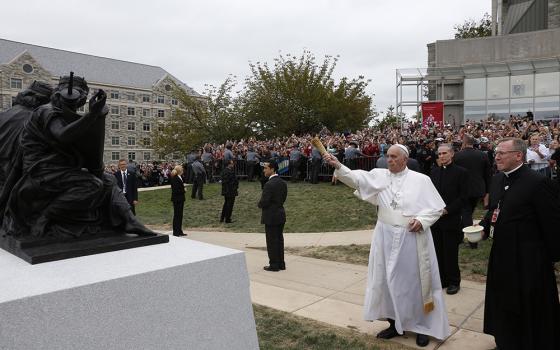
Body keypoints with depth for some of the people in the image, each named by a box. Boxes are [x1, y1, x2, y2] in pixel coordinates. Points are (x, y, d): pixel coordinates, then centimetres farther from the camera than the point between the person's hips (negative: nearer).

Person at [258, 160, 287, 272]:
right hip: (281, 215, 8)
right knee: (279, 240, 15)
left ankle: (274, 265, 10)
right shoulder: (283, 183, 5)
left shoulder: (269, 184, -21)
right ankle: (281, 264, 22)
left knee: (272, 242, 2)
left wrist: (260, 204, -1)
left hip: (271, 217, -8)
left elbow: (264, 202, -21)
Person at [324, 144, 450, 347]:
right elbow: (356, 178, -14)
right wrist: (338, 166, -30)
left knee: (415, 281, 8)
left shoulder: (421, 180, -3)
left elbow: (437, 207, 0)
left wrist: (421, 220, -17)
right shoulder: (380, 176, 1)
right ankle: (396, 323, 29)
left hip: (413, 238, -2)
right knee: (390, 281, 11)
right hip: (387, 237, 3)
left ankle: (422, 325, 27)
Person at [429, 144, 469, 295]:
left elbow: (463, 197, -9)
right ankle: (441, 279, 22)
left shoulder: (461, 172, -5)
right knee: (438, 251, 10)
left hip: (452, 219, -4)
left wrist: (447, 210, -14)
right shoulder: (434, 171, 10)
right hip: (435, 218, 5)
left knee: (451, 252, 3)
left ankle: (454, 282, 17)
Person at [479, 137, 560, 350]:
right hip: (502, 256, 8)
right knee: (503, 303, 21)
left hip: (528, 260, -8)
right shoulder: (497, 179, 5)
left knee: (530, 311, 10)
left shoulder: (538, 183, -19)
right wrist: (483, 227, -1)